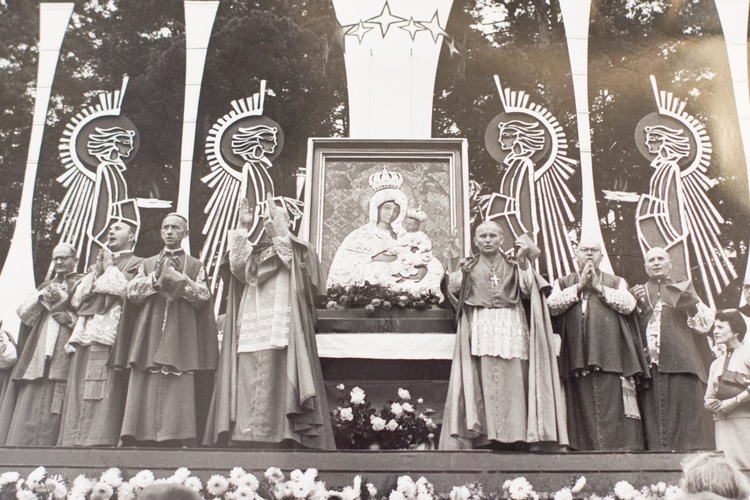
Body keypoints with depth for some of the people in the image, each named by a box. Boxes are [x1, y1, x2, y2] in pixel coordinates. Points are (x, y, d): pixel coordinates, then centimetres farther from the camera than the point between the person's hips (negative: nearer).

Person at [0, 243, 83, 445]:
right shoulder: (45, 286, 25)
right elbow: (23, 312, 12)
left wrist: (71, 318, -14)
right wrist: (41, 297, -4)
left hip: (64, 352, -5)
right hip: (37, 352, 5)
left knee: (54, 405, -11)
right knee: (29, 402, -1)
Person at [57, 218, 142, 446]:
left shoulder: (136, 263, 8)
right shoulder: (100, 261, 29)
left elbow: (125, 289, -12)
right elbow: (77, 299, 21)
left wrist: (109, 268, 4)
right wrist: (96, 271, 11)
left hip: (110, 334, -7)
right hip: (85, 333, 7)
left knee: (105, 392, -14)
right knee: (78, 393, 0)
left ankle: (99, 441, -16)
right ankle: (75, 442, -1)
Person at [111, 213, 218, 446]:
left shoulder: (195, 266, 15)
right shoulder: (148, 264, 21)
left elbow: (203, 295, 1)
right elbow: (132, 291, 7)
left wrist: (179, 279, -9)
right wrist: (156, 278, -5)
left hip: (180, 338, -2)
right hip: (149, 337, 2)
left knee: (179, 390, -10)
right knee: (145, 389, -7)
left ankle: (175, 436, -10)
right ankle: (142, 437, -7)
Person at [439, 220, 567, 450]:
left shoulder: (512, 264, 16)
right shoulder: (469, 266, 18)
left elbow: (527, 289, 2)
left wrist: (523, 262, -4)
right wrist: (462, 274, 0)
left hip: (511, 327, 0)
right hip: (481, 326, 0)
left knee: (512, 380, -8)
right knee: (485, 381, -9)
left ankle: (514, 434, -7)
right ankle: (489, 435, -10)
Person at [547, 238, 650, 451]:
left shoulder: (616, 282, 21)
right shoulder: (563, 283, 21)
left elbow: (628, 304, 1)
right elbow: (552, 305, 1)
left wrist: (599, 287, -2)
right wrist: (579, 286, -3)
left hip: (610, 355, 0)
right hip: (577, 356, 0)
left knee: (612, 406, -8)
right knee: (583, 407, -6)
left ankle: (618, 448, -8)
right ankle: (586, 448, -5)